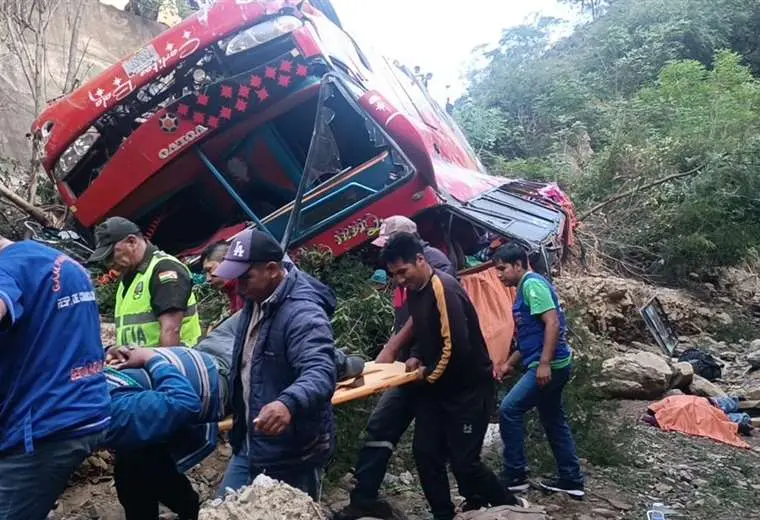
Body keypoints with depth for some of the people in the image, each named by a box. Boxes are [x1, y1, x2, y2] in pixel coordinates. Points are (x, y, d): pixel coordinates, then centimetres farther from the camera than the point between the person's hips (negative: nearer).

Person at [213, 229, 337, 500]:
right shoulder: (255, 301, 6)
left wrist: (288, 403, -57)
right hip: (249, 444, 9)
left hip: (291, 455, -9)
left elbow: (321, 372, -39)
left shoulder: (303, 313, -25)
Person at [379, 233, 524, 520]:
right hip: (437, 387, 9)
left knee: (464, 460, -4)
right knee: (425, 453, 5)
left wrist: (429, 375, -13)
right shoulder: (415, 291, 7)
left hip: (469, 387, -8)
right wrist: (416, 356, 1)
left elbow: (457, 345, -28)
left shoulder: (443, 288, -22)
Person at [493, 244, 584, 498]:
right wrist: (509, 364, 20)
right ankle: (571, 480, 24)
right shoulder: (526, 288, 18)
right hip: (551, 365, 11)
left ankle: (515, 476, -1)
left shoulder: (532, 284, -12)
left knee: (509, 410, -9)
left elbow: (552, 323, -22)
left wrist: (544, 363, -25)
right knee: (554, 421, 15)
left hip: (550, 366, -11)